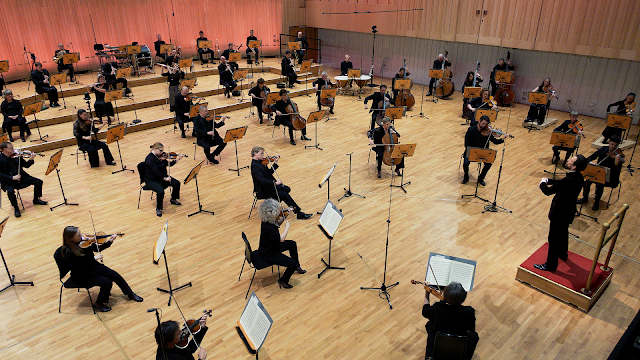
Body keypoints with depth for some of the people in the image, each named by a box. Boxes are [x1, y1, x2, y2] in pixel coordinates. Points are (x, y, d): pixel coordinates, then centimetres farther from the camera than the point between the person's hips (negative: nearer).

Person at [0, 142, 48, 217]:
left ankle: (36, 200, 14)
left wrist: (31, 159, -14)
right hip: (8, 181, -4)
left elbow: (26, 165, 5)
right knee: (10, 191, -33)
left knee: (38, 182, -9)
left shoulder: (16, 156, 1)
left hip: (21, 177, 5)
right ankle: (16, 208, -6)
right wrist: (12, 177, -26)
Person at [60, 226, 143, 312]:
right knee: (107, 282, -22)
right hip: (82, 276, -6)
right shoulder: (68, 252, -25)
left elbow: (97, 248, 4)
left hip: (93, 267, 6)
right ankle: (98, 304, 3)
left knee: (116, 276, -7)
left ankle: (130, 294, 15)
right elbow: (79, 268, -29)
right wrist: (94, 258, -31)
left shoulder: (83, 241, -6)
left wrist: (110, 241, -10)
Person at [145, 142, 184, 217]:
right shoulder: (149, 159, -21)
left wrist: (178, 159, -3)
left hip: (161, 178, 8)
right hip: (152, 180, -8)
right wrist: (165, 178, -27)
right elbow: (156, 171, -27)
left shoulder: (160, 156, 3)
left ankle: (173, 199, 18)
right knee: (160, 191, -32)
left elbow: (169, 164, 7)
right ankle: (158, 209, -9)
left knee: (176, 183, -8)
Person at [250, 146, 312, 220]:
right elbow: (262, 181, -32)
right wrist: (275, 183, -31)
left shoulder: (260, 162, 6)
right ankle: (299, 214, -11)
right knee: (285, 195, -16)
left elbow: (269, 172, 11)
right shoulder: (255, 166, -23)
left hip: (269, 185, 10)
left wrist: (275, 162, 4)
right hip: (264, 191, -10)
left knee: (287, 189, -1)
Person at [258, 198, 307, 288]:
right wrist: (287, 227, -21)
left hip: (273, 246, 10)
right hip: (268, 254, -10)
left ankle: (297, 267, 41)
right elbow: (281, 239, -34)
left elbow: (277, 225, 15)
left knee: (292, 244, 24)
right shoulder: (267, 227, -36)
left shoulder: (269, 220, -8)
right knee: (293, 264, -13)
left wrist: (284, 218, 0)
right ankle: (283, 281, 14)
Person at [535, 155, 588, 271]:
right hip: (568, 211, 9)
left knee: (554, 239, 5)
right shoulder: (578, 177, -5)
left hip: (560, 214, -9)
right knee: (563, 233, 30)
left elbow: (548, 191, -27)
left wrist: (543, 183, -8)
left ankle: (551, 265, 19)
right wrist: (548, 180, 3)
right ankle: (563, 254, 53)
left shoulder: (568, 181, -34)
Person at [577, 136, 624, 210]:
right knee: (587, 180, -22)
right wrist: (591, 162, -23)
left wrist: (617, 162, -43)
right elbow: (589, 158, 0)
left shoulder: (619, 155, -12)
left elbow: (616, 172, -23)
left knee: (599, 184, -30)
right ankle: (585, 198, 0)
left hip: (610, 178, -4)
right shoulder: (603, 149, 2)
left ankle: (596, 202, -6)